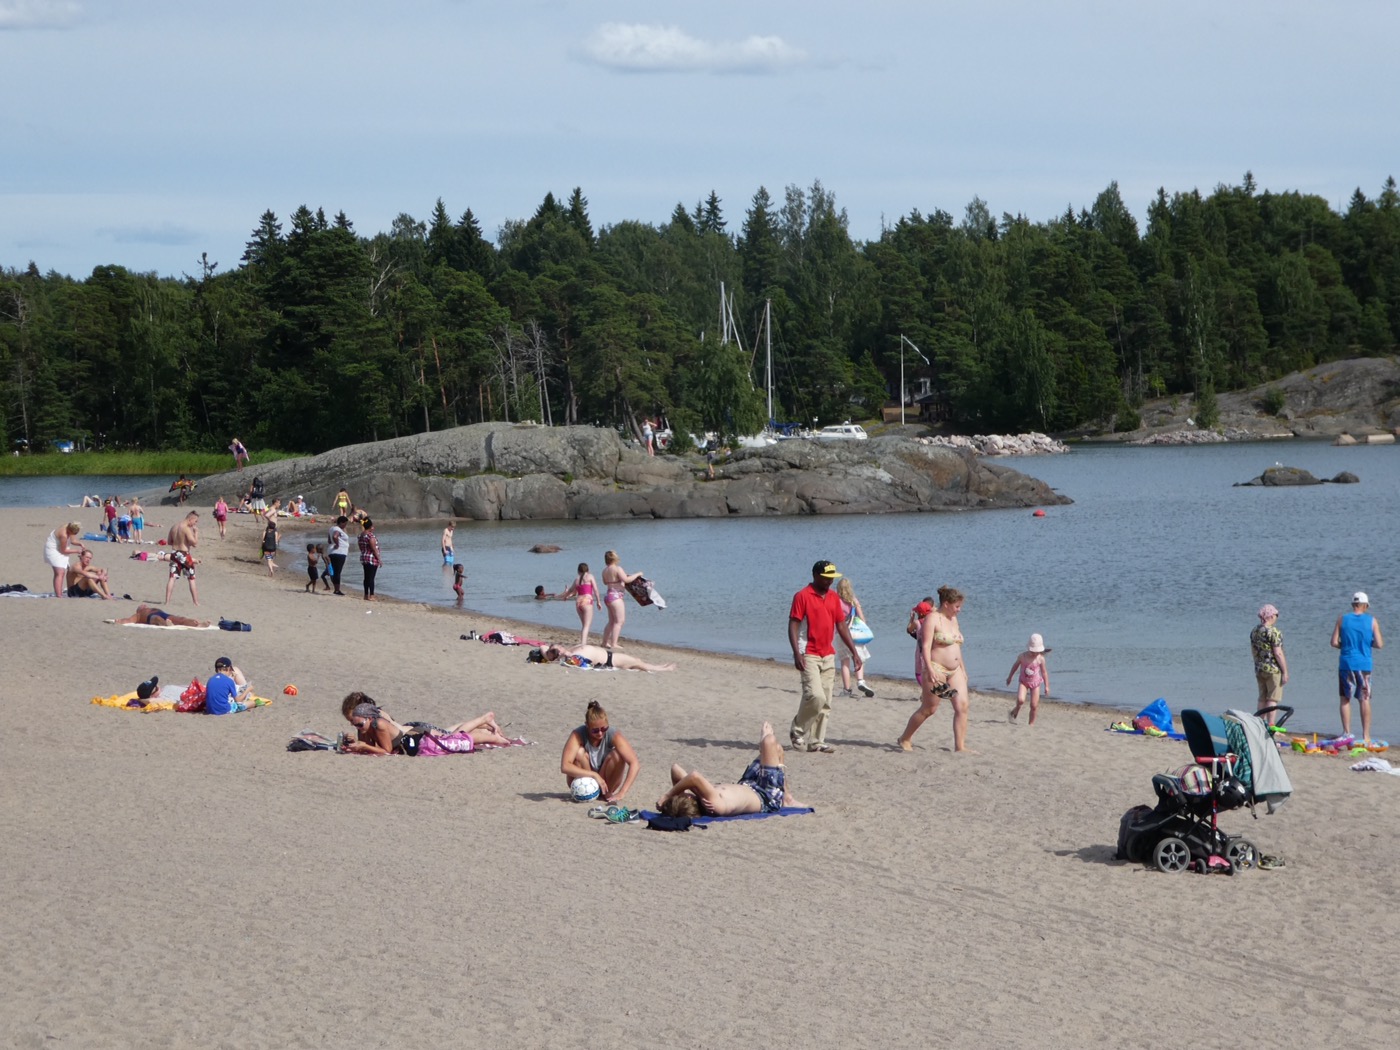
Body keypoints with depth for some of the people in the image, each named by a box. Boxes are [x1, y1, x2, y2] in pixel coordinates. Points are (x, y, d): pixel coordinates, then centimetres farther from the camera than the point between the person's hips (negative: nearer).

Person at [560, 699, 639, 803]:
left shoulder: (613, 735, -21)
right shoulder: (578, 735, -23)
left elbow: (635, 764, -29)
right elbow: (565, 767, -35)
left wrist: (622, 793, -38)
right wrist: (594, 775, -39)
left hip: (605, 781, 1)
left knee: (617, 755, -26)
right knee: (580, 753, -28)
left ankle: (607, 794, -9)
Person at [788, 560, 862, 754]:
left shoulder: (833, 597, 11)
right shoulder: (803, 596, -8)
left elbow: (841, 626, 16)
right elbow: (793, 625, -11)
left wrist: (854, 652, 11)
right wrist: (797, 654, -21)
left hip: (828, 656, 7)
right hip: (809, 656, -7)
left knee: (825, 702, 5)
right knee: (815, 696, -18)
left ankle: (816, 741, 10)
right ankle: (797, 731, 2)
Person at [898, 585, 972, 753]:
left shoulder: (953, 619, 15)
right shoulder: (932, 619, -11)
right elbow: (926, 646, -19)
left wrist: (963, 668, 22)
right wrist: (930, 669, -28)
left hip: (955, 670, 8)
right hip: (936, 670, -8)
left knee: (962, 706, -6)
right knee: (928, 709, 1)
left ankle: (960, 746, -4)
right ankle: (905, 739, 18)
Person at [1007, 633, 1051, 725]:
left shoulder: (1040, 659, -12)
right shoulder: (1022, 657, -12)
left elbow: (1044, 672, -2)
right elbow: (1015, 666, 6)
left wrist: (1047, 686, 1)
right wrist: (1009, 677, 16)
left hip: (1035, 683, 0)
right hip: (1023, 682, 0)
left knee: (1034, 705, 0)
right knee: (1020, 700, -22)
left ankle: (1031, 723, 16)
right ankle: (1015, 712, 9)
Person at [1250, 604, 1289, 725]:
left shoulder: (1254, 632, 9)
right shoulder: (1274, 632, -14)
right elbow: (1278, 653, -16)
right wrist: (1285, 672, -11)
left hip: (1259, 669, 7)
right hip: (1273, 670, -7)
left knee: (1262, 699, 14)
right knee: (1273, 699, -4)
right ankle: (1270, 726, -7)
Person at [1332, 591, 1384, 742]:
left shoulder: (1342, 619, -1)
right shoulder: (1372, 621, -3)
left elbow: (1334, 642, -4)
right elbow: (1379, 644, -6)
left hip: (1346, 663, 0)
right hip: (1364, 665, 0)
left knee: (1345, 698, 9)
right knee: (1364, 700, 5)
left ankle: (1346, 733, 5)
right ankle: (1366, 736, 4)